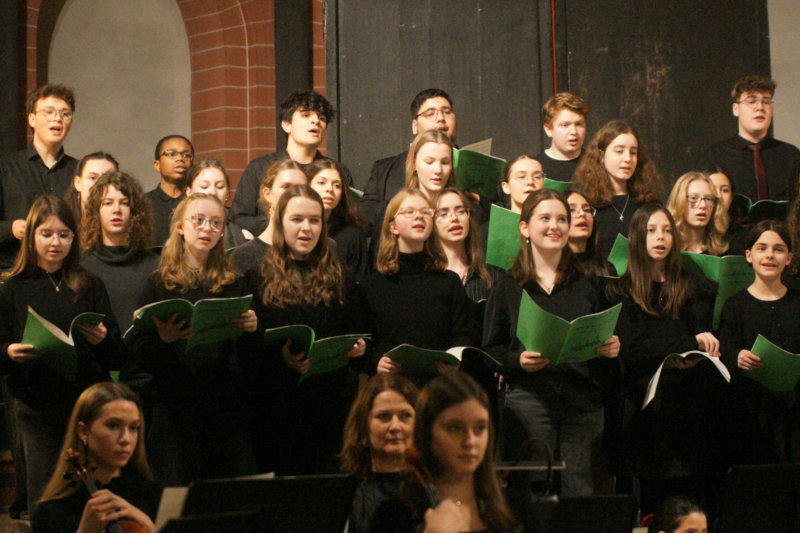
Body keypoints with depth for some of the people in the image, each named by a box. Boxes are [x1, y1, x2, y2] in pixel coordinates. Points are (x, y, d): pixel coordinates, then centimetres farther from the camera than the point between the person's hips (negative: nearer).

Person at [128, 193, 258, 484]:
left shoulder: (234, 283, 12)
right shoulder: (159, 283, 5)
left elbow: (247, 355, 9)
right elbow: (139, 355, -2)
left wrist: (251, 330, -11)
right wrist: (163, 339, -22)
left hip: (227, 405, 2)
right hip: (174, 405, -2)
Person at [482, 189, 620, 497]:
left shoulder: (585, 288, 19)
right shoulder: (506, 290, 8)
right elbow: (490, 350, 4)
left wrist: (611, 350, -1)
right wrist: (518, 361, -15)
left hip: (583, 401, 3)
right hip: (528, 399, -2)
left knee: (579, 491, -3)